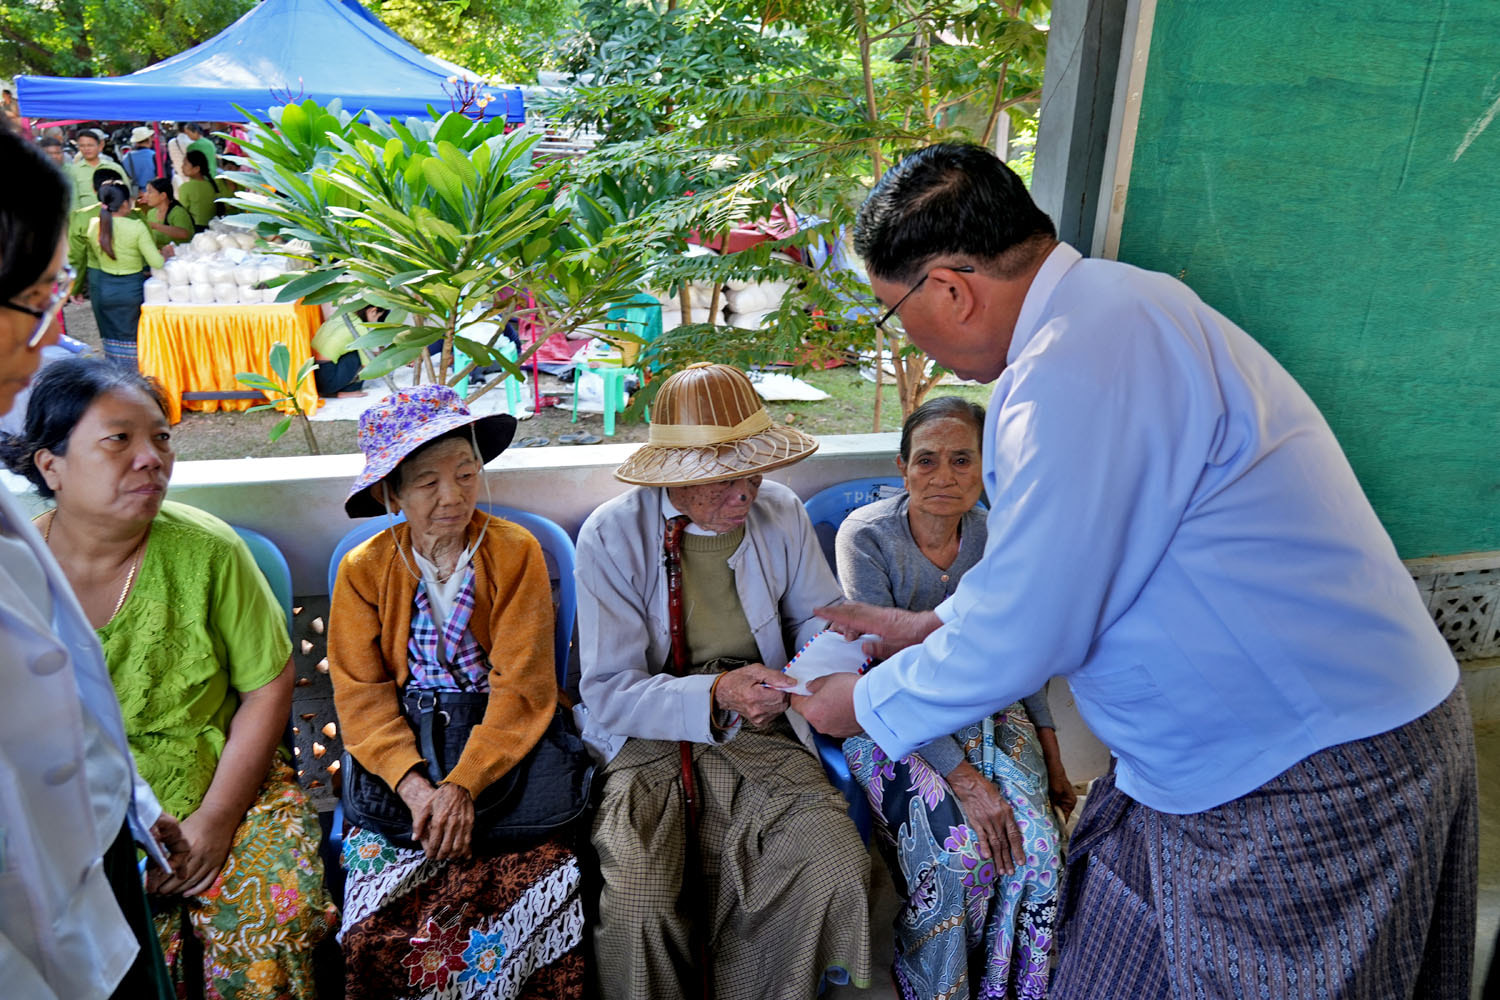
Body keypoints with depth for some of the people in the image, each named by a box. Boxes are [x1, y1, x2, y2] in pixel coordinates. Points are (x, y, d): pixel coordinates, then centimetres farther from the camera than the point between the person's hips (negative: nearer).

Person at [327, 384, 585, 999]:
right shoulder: (364, 570, 2)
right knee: (382, 926, -19)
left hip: (504, 749, 0)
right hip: (405, 758, 1)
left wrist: (463, 785, -20)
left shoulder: (516, 552, -3)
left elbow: (522, 688, -8)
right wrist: (412, 783, -19)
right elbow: (362, 696, -3)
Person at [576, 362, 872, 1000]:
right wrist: (715, 694, -26)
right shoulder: (612, 535, -9)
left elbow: (820, 620, 13)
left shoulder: (782, 514, 2)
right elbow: (608, 694, -10)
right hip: (645, 741, -2)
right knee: (638, 911, -27)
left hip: (756, 734, 3)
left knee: (835, 869, -22)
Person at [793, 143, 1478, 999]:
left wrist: (865, 706, -4)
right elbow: (1053, 547, 17)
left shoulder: (1076, 369, -28)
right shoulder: (1107, 306, 5)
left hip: (1316, 786, -9)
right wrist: (934, 624, 21)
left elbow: (1021, 639, -21)